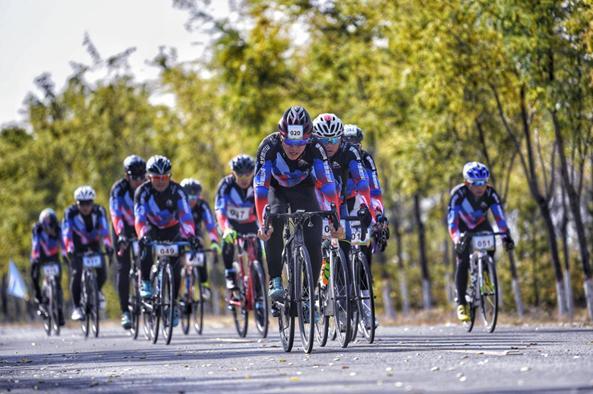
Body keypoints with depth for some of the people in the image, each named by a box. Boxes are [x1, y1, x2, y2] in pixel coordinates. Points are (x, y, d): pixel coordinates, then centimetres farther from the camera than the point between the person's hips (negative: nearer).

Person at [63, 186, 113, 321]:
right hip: (77, 248, -1)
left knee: (102, 273, -15)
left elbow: (105, 230, -30)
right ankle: (77, 308, -11)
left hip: (94, 245, 1)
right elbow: (66, 232, -31)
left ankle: (97, 291, 18)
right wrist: (69, 250, -46)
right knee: (76, 274, -19)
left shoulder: (99, 211, -18)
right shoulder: (70, 212, -21)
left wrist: (108, 246, -45)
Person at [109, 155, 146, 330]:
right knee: (123, 269, -9)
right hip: (123, 229, -2)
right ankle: (125, 312, -9)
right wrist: (121, 236, -46)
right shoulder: (118, 189, -22)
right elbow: (116, 214, -32)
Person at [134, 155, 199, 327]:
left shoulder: (177, 190, -22)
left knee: (175, 266, -13)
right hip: (152, 229, 0)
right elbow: (139, 216, -34)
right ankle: (145, 282, -10)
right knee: (146, 250, -33)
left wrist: (190, 235, -50)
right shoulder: (143, 191, -23)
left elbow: (185, 214, -33)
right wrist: (143, 235, -52)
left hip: (172, 230, 0)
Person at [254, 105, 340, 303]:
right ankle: (275, 280, -21)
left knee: (314, 243, -14)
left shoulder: (315, 148, -31)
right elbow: (260, 187, -36)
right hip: (276, 189, -1)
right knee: (274, 222, -31)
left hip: (303, 189, 1)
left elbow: (328, 185, -32)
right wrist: (262, 223, -45)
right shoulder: (269, 146, -34)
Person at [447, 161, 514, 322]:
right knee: (463, 262, -19)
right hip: (463, 227, -2)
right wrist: (456, 240, -52)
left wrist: (506, 236, -44)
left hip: (481, 226, 2)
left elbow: (499, 215, -30)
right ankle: (461, 304, -16)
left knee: (490, 249, -24)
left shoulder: (490, 193, -26)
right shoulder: (458, 193, -32)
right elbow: (452, 219, -38)